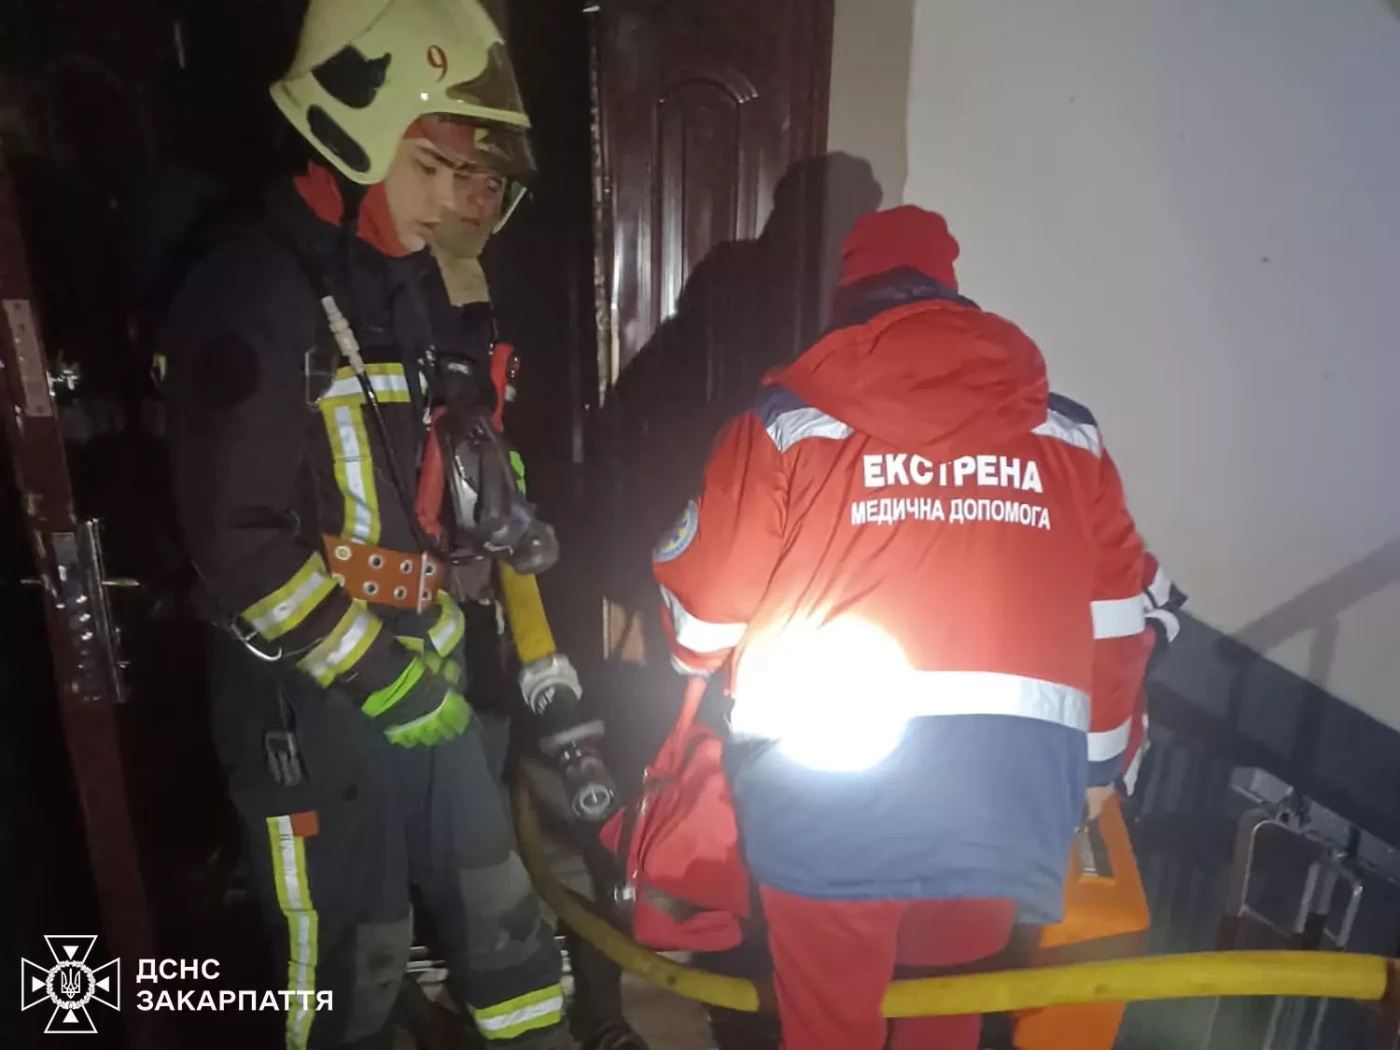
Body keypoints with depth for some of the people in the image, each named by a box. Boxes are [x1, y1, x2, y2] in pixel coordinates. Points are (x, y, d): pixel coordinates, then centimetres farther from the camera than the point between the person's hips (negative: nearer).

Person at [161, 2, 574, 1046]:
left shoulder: (416, 284, 9)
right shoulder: (253, 300, -17)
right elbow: (242, 546, -21)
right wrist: (380, 675, -18)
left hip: (419, 659, 7)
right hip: (310, 694, -7)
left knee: (491, 894, 20)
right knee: (353, 957, 11)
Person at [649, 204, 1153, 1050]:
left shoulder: (791, 423, -3)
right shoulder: (1070, 435, 8)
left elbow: (702, 600, 1)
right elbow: (1116, 623, 12)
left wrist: (695, 660, 23)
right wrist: (1099, 760, 25)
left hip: (825, 798, -3)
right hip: (1005, 797, 4)